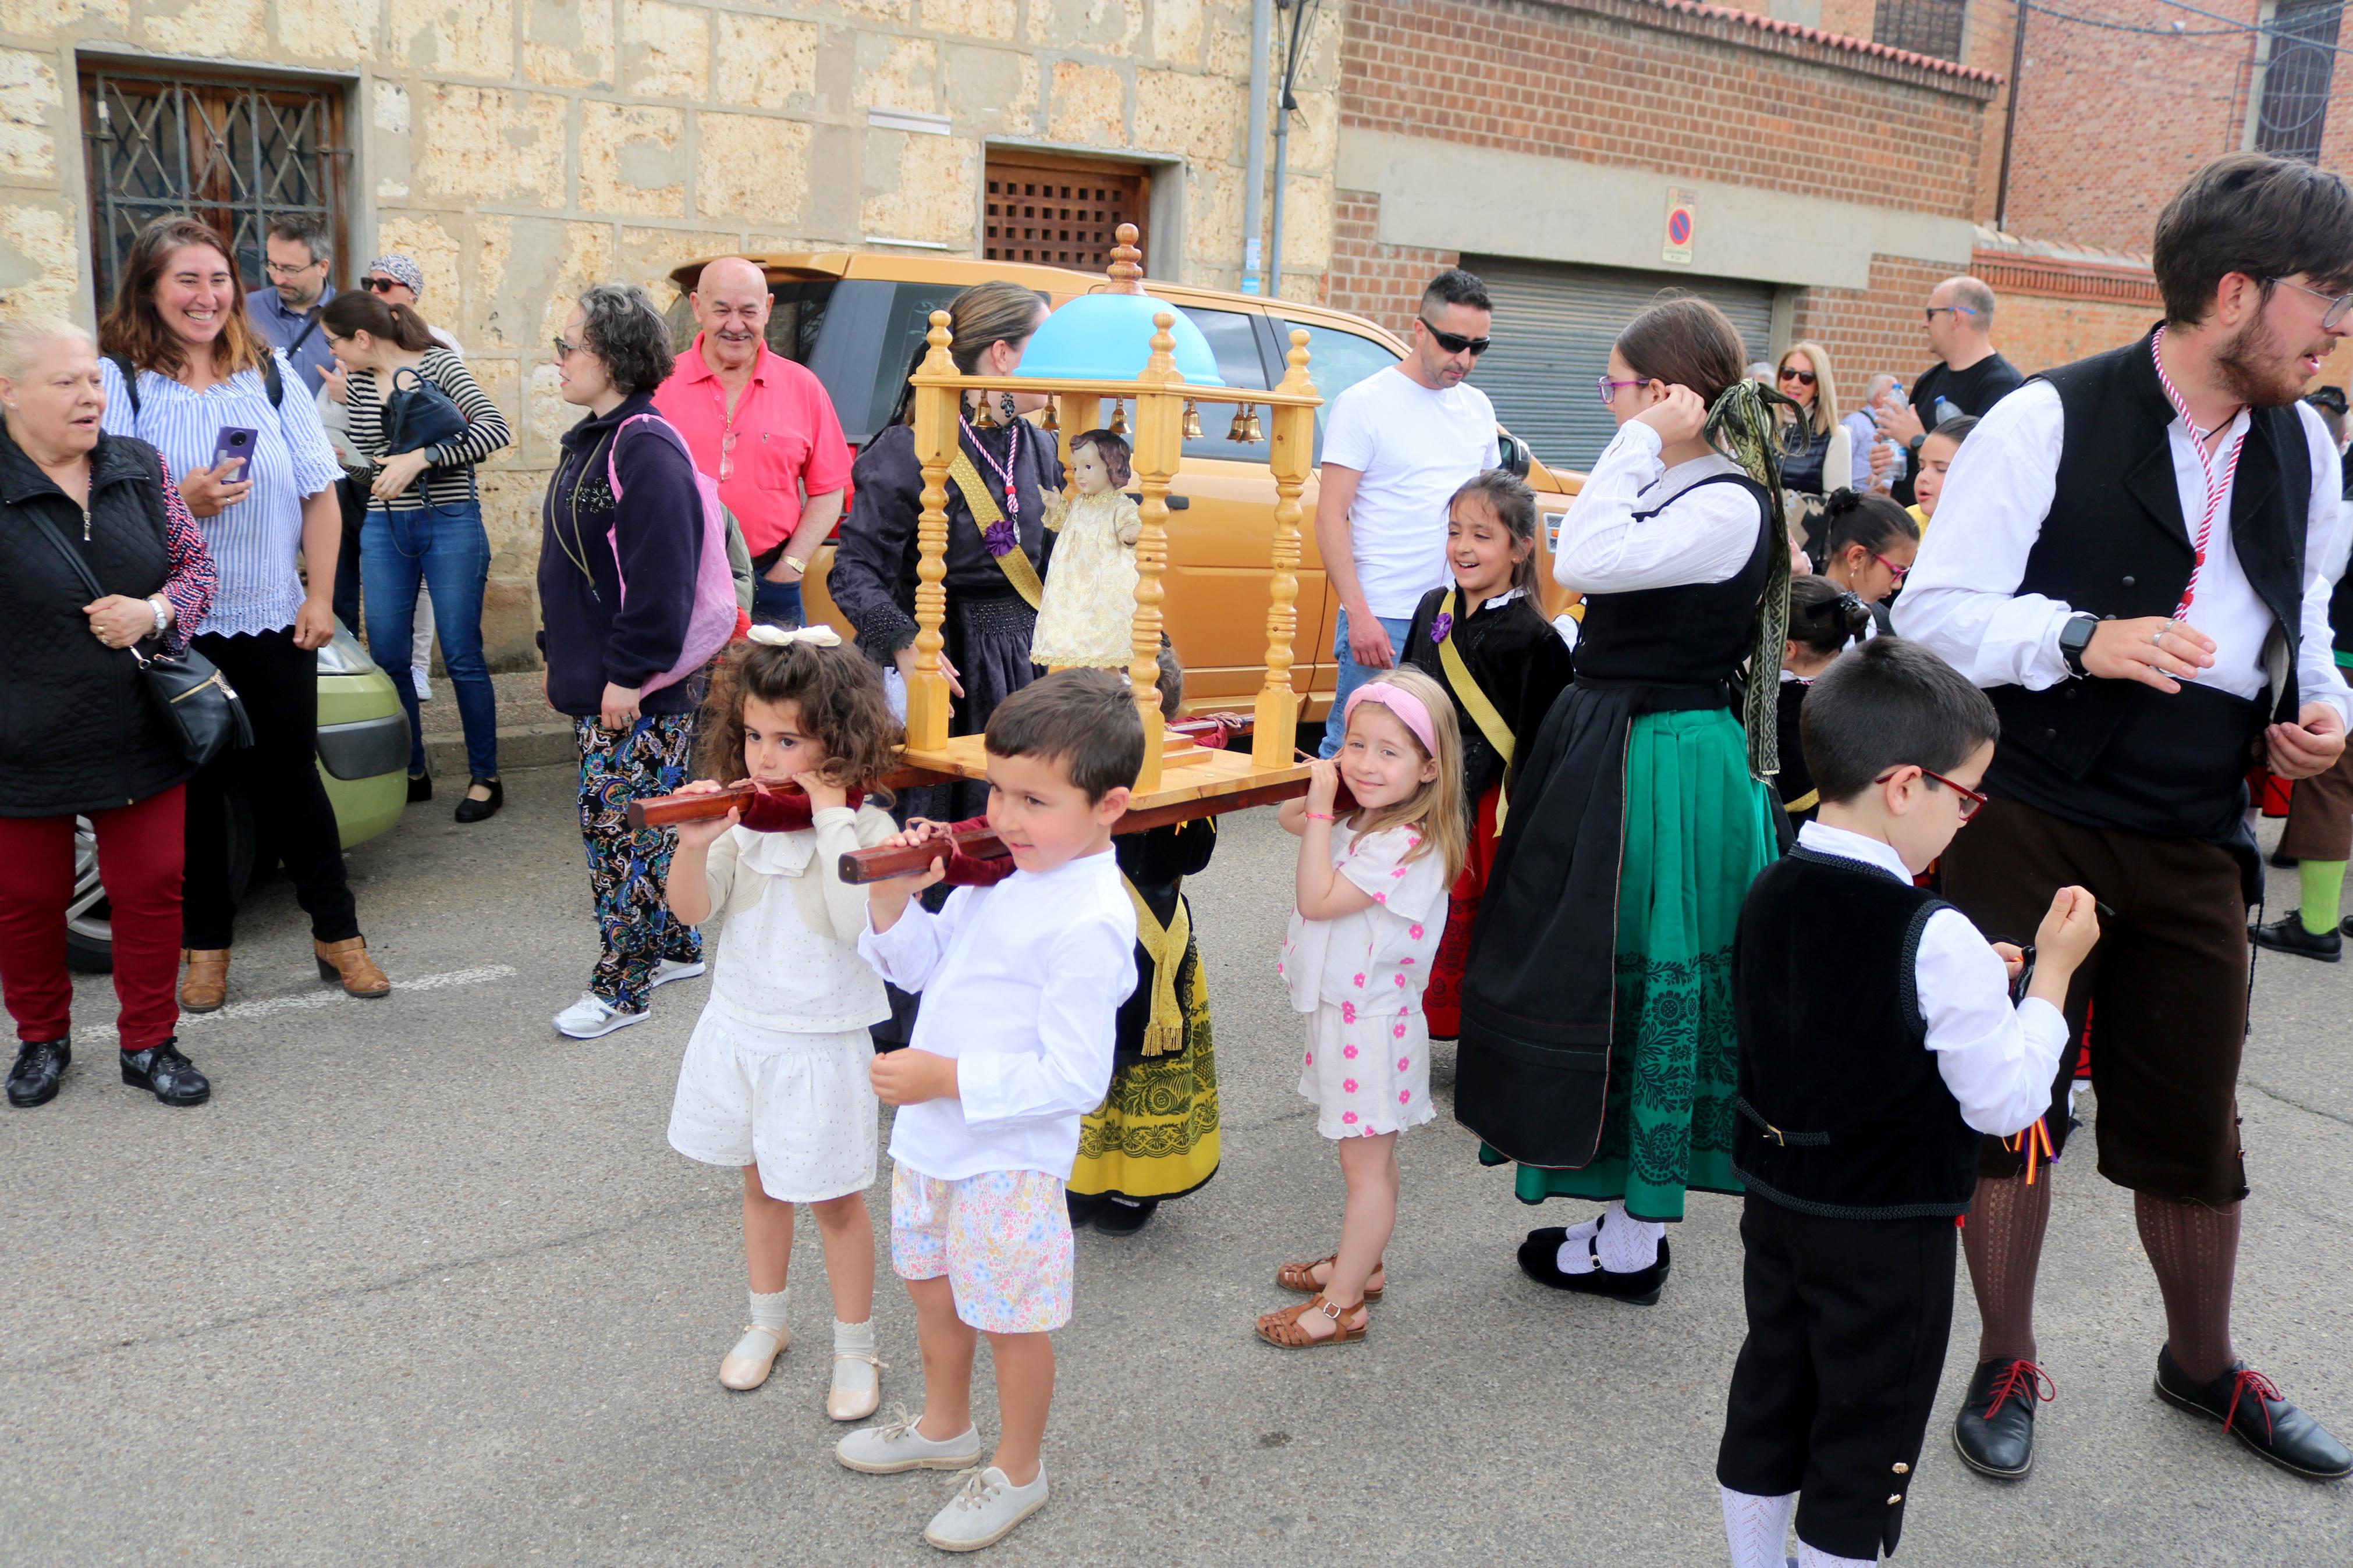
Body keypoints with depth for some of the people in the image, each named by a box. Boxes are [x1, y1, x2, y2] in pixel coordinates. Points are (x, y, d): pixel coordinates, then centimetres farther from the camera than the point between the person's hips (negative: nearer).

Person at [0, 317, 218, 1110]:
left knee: (153, 888, 7)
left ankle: (148, 1044, 23)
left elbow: (197, 564, 7)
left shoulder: (140, 468, 3)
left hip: (140, 738, 3)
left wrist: (153, 613, -13)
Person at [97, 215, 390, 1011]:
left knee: (291, 777, 10)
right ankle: (206, 945, 22)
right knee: (195, 788, 8)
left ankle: (337, 932, 21)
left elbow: (319, 492, 5)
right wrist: (180, 505, -23)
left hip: (274, 620, 2)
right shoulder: (119, 380, -4)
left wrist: (320, 596, -1)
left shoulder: (270, 372, 4)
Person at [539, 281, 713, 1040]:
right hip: (595, 679, 10)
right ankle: (677, 947, 31)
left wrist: (628, 675, -21)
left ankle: (621, 985, 8)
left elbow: (660, 579, -22)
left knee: (620, 828, -3)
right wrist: (561, 654, 21)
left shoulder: (648, 452, -17)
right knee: (644, 821, 17)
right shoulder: (592, 441, 15)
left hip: (638, 693, -10)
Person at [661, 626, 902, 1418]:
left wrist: (832, 823, -30)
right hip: (739, 1028, 5)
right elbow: (691, 910, -7)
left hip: (819, 1043, -5)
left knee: (834, 1199, 8)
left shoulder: (867, 829, -16)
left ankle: (855, 1349, 26)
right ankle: (767, 1321, 42)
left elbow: (861, 925, -30)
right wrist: (695, 846, -26)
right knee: (760, 1181, 21)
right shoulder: (744, 817, -4)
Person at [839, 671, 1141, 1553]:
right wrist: (893, 899, -9)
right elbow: (922, 967, 10)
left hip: (1007, 1155, -9)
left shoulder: (1088, 924, -27)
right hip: (931, 1133, 9)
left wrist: (950, 1078, -29)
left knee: (1010, 1317, 11)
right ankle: (945, 1428, 51)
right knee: (929, 1283, 27)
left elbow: (1074, 1080, -28)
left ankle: (1018, 1472, 35)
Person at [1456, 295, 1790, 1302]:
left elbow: (1583, 564, -30)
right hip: (1607, 747, 10)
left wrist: (1641, 441, -23)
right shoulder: (1670, 487, 10)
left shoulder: (1729, 507, -18)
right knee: (1609, 981, 16)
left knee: (1642, 992, 1)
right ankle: (1623, 1218, 31)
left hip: (1663, 770, -10)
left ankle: (1633, 1246, 16)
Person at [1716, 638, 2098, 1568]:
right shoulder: (1937, 940, -25)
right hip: (1886, 1236, -6)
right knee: (1866, 1434, 12)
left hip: (1776, 1202, 7)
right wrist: (2050, 973, -8)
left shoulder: (1769, 894, -5)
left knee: (1768, 1395, 21)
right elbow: (2007, 1103, -17)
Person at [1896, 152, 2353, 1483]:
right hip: (2032, 828, -5)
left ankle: (2204, 1363, 40)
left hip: (2195, 842, 5)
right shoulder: (2048, 423, -11)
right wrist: (2083, 639, -28)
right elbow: (1934, 614, -13)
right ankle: (2009, 1365, 29)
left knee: (2196, 1122, 15)